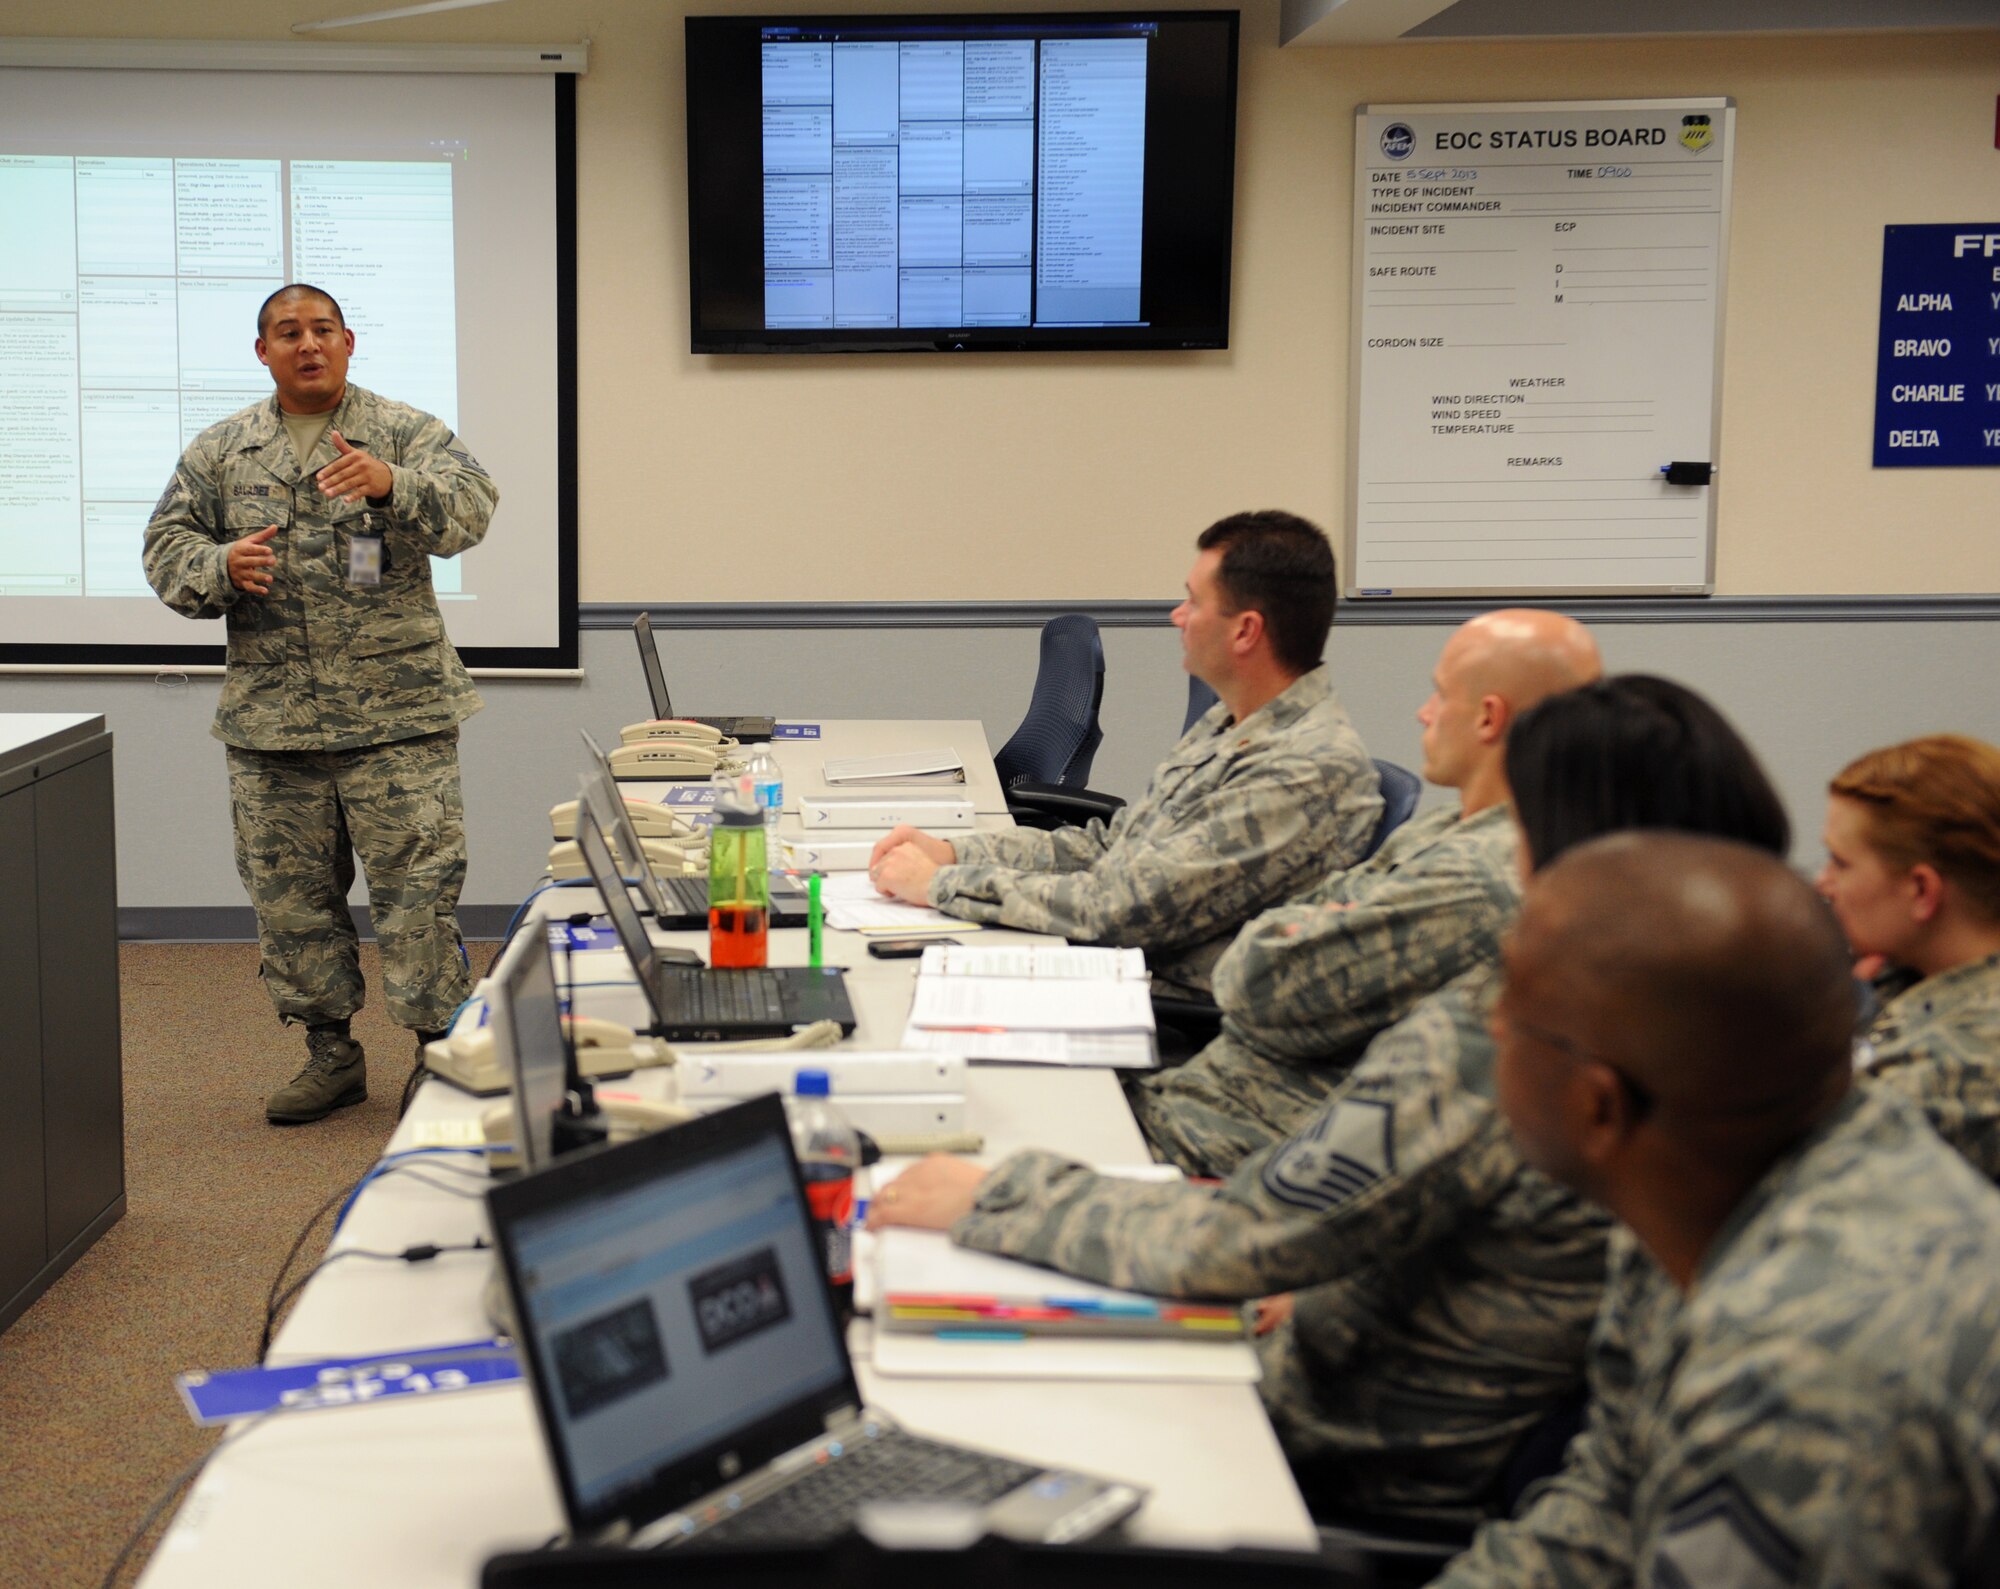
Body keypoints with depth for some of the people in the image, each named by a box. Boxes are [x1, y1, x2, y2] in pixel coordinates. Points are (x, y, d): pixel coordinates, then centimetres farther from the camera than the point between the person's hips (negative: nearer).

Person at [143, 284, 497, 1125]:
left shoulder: (406, 433, 2)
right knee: (290, 890, 10)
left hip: (397, 711, -3)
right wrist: (221, 566, -11)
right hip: (270, 717, 4)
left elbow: (466, 508, -14)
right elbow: (167, 547, 11)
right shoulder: (219, 451, 12)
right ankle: (330, 1049, 23)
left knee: (417, 881, -5)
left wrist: (390, 484, -33)